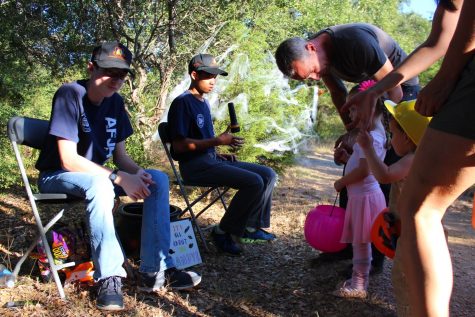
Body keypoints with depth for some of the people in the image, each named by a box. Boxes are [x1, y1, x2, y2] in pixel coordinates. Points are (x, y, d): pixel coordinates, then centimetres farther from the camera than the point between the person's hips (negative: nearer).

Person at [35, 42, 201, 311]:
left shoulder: (116, 101, -2)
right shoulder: (70, 94, -21)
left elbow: (120, 155, 2)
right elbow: (69, 160, -26)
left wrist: (137, 172, -20)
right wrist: (119, 178, -32)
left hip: (97, 174, 7)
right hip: (58, 176, -6)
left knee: (158, 179, -12)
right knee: (100, 183, -39)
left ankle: (155, 270, -15)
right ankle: (109, 276, -29)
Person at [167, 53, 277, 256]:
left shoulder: (204, 102, 18)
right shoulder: (182, 102, -10)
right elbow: (179, 145, -19)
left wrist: (220, 154, 7)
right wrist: (218, 141, -21)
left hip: (211, 159, 9)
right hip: (195, 165, -9)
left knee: (268, 174, 2)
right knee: (254, 182, -24)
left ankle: (251, 226, 10)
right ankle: (223, 232, -9)